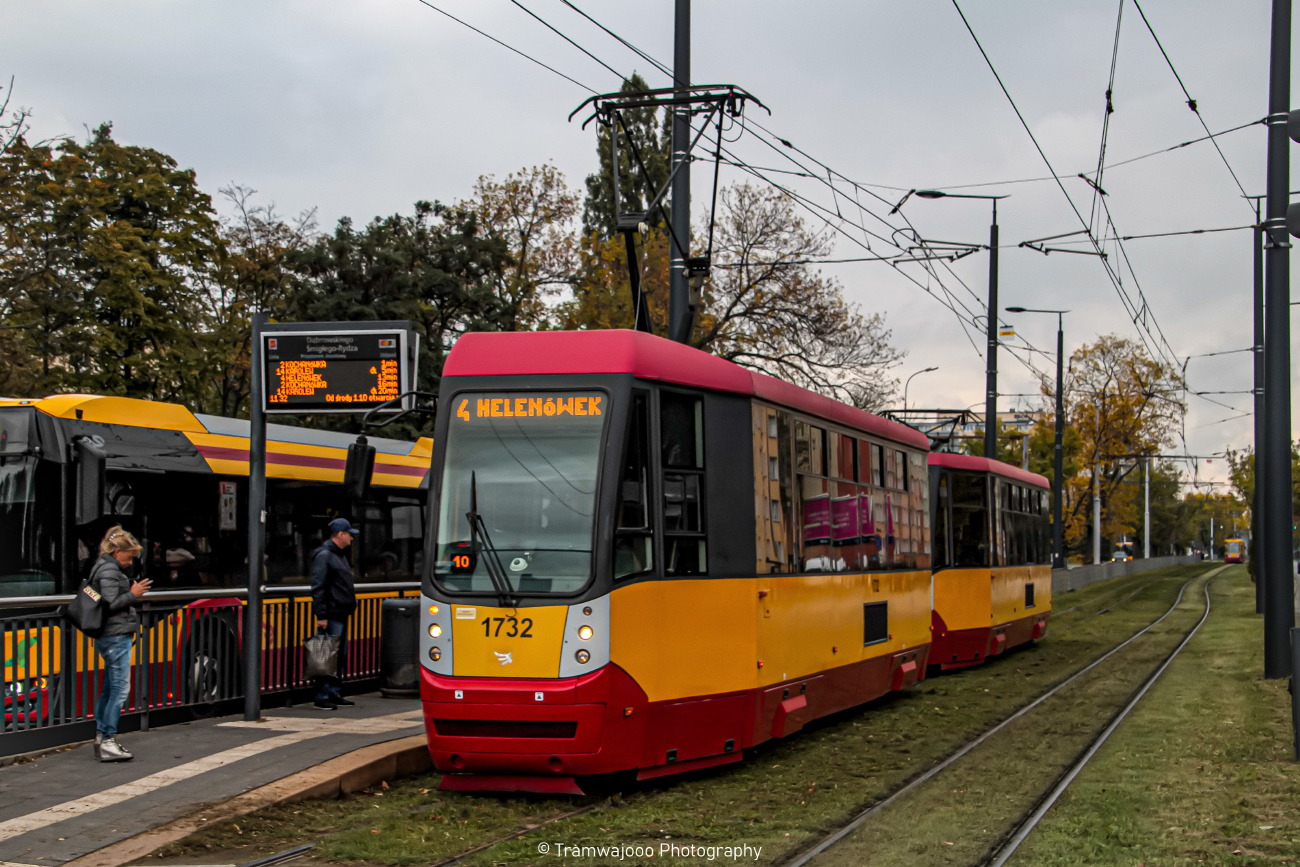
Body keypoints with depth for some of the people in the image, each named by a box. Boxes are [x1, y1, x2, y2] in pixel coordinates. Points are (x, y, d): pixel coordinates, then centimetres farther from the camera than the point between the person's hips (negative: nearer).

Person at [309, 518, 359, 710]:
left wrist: (350, 606, 22)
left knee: (340, 657, 13)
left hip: (342, 615, 10)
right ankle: (322, 696, -3)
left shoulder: (340, 556, 19)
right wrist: (321, 615, -21)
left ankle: (335, 694, 19)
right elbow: (318, 588, -17)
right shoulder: (324, 555, -12)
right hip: (331, 616, -10)